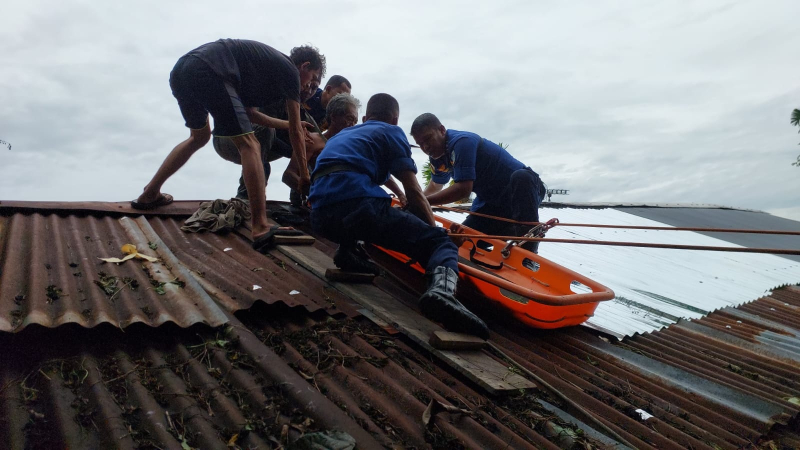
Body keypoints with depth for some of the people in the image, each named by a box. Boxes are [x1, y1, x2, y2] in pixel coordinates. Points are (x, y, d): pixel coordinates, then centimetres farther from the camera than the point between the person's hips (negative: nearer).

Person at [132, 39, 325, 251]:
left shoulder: (268, 63, 29)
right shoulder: (290, 71, 7)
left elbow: (249, 113, 33)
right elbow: (296, 132, 8)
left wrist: (287, 124, 41)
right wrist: (304, 174, 16)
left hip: (181, 69, 10)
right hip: (208, 72, -10)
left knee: (199, 136, 30)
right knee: (249, 145, -8)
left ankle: (149, 195, 36)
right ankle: (261, 229, -16)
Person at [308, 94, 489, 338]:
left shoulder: (341, 135, 34)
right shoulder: (391, 132, 14)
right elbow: (413, 191, 5)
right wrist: (434, 228, 18)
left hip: (321, 218, 7)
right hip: (358, 205, -7)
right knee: (440, 241, -4)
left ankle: (347, 250, 10)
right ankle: (441, 290, -37)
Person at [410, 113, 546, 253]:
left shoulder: (461, 142, -25)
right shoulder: (437, 158, 2)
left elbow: (463, 189, -31)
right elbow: (435, 186, 21)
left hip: (523, 189, -7)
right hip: (491, 202, 8)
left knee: (521, 177, -41)